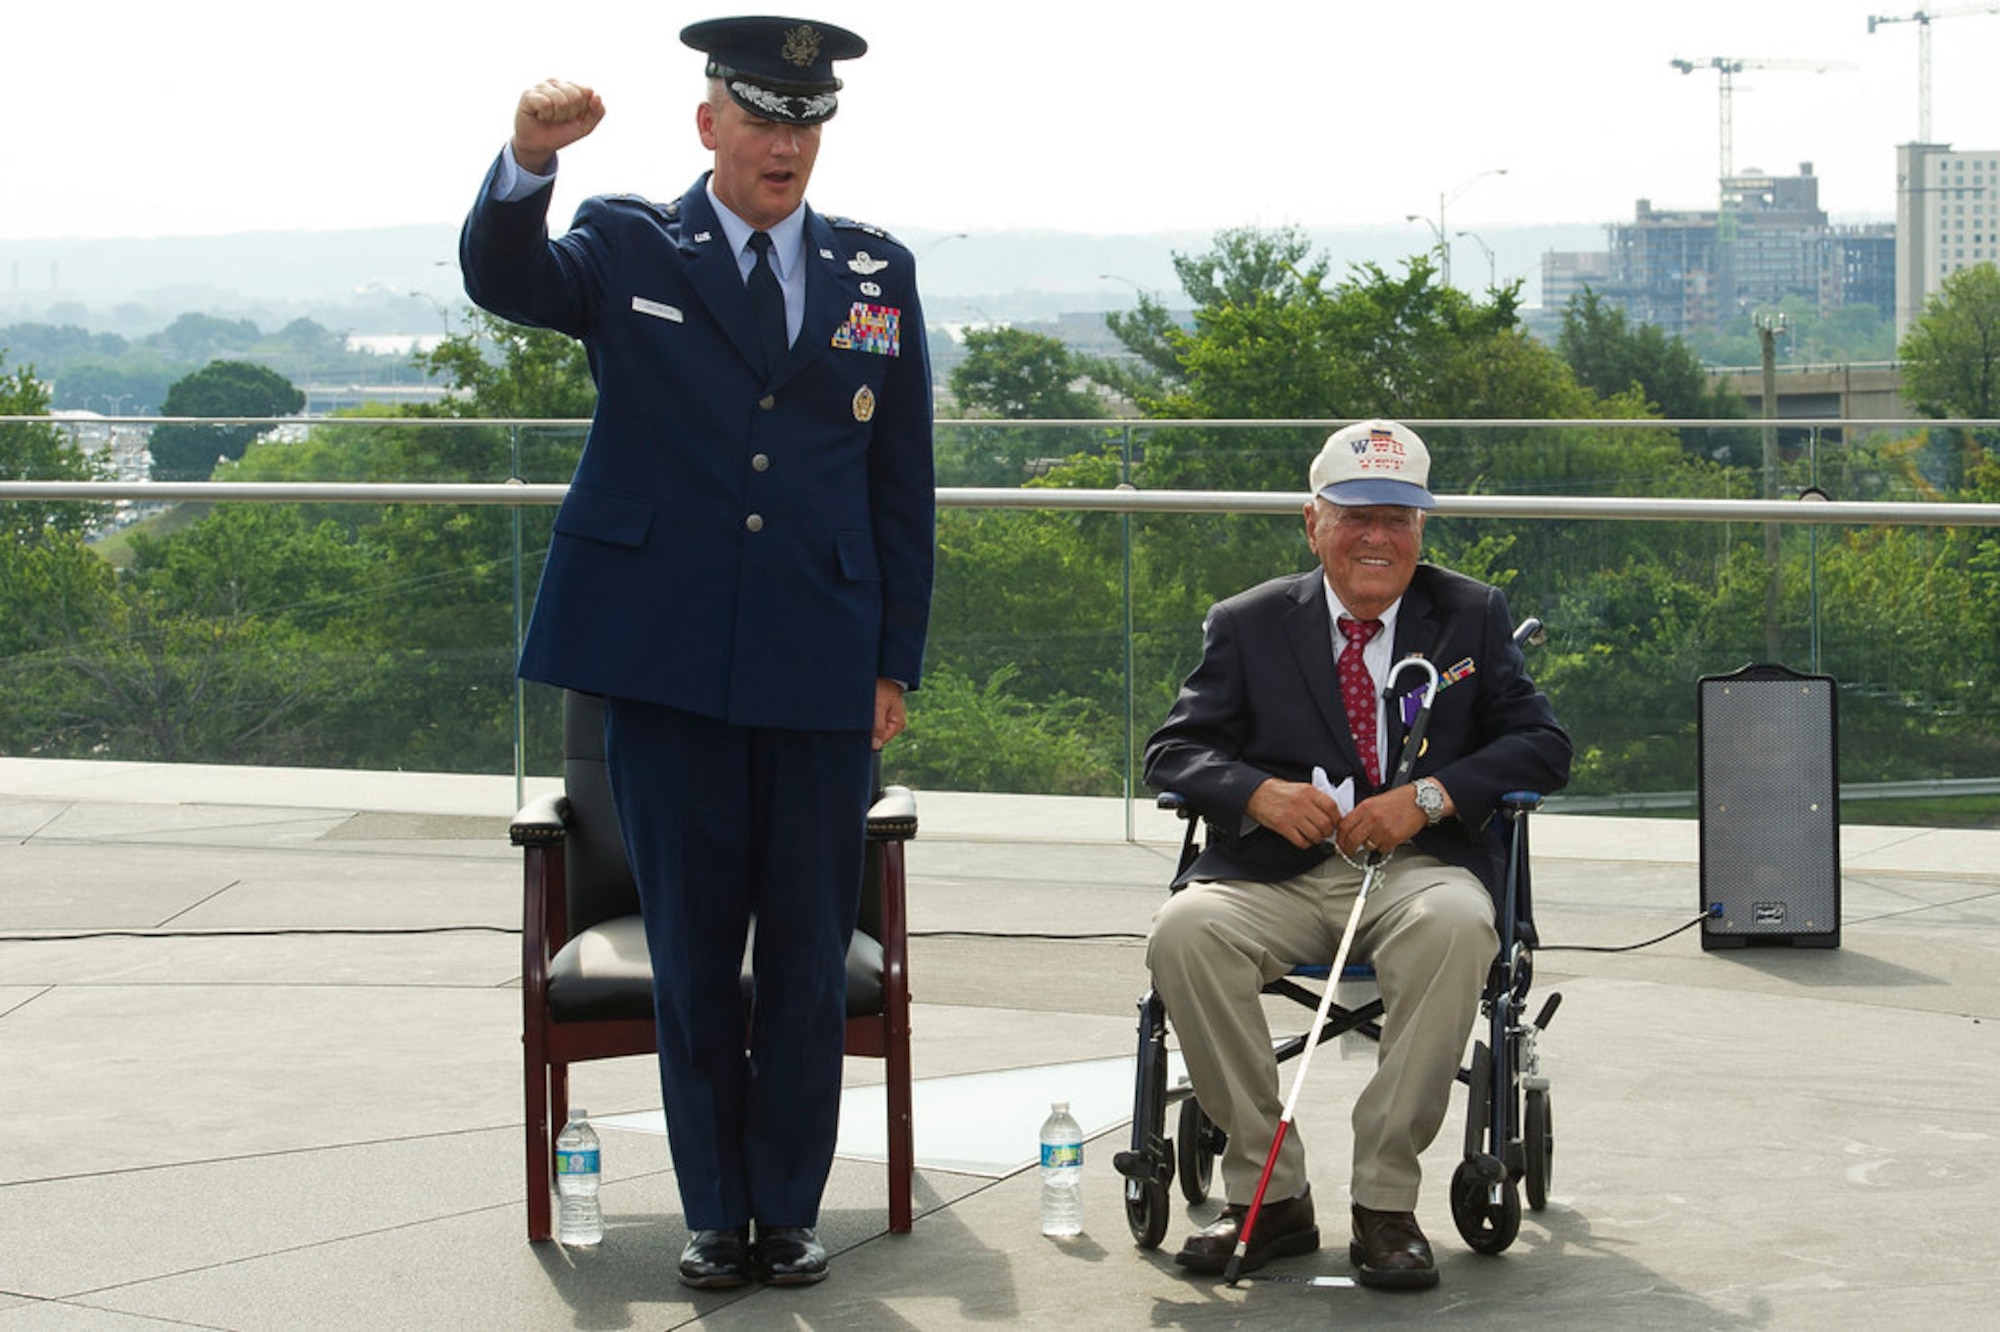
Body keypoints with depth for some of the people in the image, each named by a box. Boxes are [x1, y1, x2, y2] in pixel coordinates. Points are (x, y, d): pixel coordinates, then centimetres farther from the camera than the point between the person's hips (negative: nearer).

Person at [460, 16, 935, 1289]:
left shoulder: (878, 272, 10)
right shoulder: (630, 249, 5)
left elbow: (903, 483, 11)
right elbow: (503, 278, -16)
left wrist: (897, 659, 6)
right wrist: (529, 159, -36)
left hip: (821, 667, 2)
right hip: (668, 659, -1)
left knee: (809, 950, 6)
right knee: (693, 946, 6)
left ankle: (791, 1208, 18)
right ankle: (716, 1212, 17)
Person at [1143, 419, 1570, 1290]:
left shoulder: (1472, 616, 12)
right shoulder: (1249, 625, 12)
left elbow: (1543, 746, 5)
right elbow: (1172, 751, 7)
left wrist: (1429, 796, -12)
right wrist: (1259, 792, -16)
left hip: (1418, 867, -1)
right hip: (1279, 874, 1)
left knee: (1456, 926, -37)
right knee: (1183, 932, -31)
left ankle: (1385, 1201, -25)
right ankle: (1268, 1194, -17)